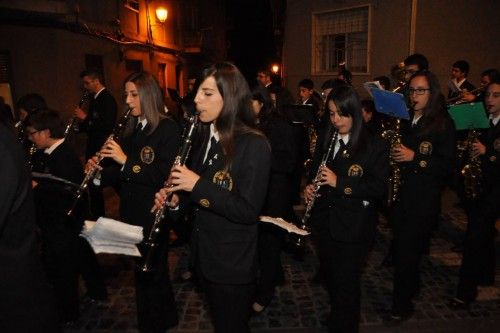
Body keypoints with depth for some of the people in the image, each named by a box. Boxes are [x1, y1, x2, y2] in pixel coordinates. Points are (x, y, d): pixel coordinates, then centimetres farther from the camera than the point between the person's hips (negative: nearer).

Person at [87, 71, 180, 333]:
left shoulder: (167, 128, -11)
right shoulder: (131, 129, 9)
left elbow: (164, 175, -20)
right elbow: (123, 174, 10)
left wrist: (125, 160, -23)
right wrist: (100, 171, -8)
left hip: (153, 213, -7)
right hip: (132, 212, 7)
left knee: (150, 274, 6)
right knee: (144, 271, 19)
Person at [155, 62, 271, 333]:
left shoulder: (254, 145, -21)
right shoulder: (207, 138, 4)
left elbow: (248, 211, -24)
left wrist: (198, 185, -26)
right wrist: (175, 197, -5)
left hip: (233, 266, -7)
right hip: (205, 257, 8)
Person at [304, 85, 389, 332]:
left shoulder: (375, 146, -11)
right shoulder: (326, 139, 5)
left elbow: (379, 187, -16)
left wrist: (339, 182, -25)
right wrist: (310, 187, -7)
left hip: (353, 228, -5)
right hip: (324, 223, 5)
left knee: (347, 284, 6)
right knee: (330, 277, 21)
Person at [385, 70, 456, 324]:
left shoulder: (443, 124, -7)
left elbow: (448, 166, -13)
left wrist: (415, 157, -22)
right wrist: (393, 153, -4)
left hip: (424, 200, -5)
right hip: (401, 193, 5)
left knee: (407, 250, 0)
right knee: (401, 247, 15)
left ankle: (402, 307, 16)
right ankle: (412, 287, 39)